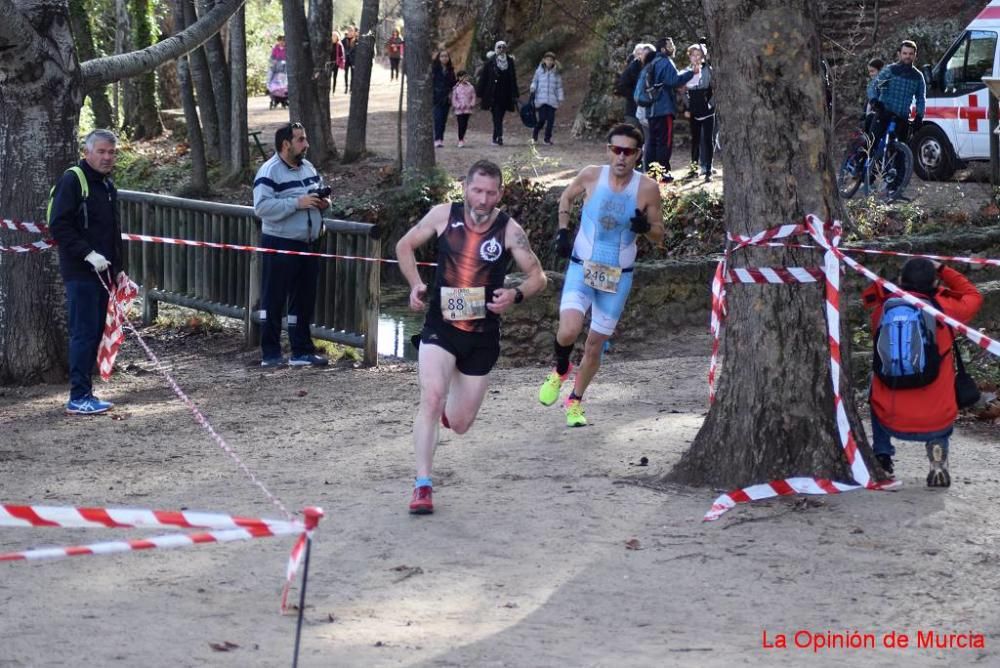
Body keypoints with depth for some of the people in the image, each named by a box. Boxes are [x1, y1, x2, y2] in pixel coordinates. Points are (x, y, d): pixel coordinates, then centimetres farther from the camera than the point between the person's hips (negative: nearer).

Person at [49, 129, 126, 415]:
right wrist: (88, 254, -22)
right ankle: (79, 397, -7)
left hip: (101, 271, 9)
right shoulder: (72, 181, -9)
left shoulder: (108, 185, 18)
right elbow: (59, 226, -16)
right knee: (84, 332, -10)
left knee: (95, 332, 9)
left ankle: (84, 392, 15)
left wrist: (118, 267, 21)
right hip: (80, 272, -9)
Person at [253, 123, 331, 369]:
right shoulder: (270, 172, -13)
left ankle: (302, 351, 21)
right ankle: (270, 354, 4)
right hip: (279, 245, -8)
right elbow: (262, 207, -23)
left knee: (304, 300, 12)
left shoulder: (308, 168, 12)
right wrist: (297, 203, -25)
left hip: (307, 245, 8)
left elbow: (321, 192, 26)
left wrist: (324, 201, 1)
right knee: (273, 300, -1)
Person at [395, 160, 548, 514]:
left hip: (483, 336, 1)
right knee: (431, 397, -25)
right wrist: (415, 285, -4)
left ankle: (448, 409, 50)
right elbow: (405, 246, 11)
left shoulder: (509, 230, -8)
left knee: (460, 424, 10)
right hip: (440, 327, -1)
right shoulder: (443, 215, -5)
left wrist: (516, 295, -20)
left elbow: (537, 276, 1)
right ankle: (422, 486, -20)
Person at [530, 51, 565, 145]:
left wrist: (560, 98, 7)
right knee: (542, 119, -8)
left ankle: (548, 138, 10)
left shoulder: (556, 73, 6)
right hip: (541, 100, -2)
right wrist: (533, 88, -7)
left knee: (550, 120, -2)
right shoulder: (539, 71, 4)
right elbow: (534, 81, 13)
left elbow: (559, 87, 11)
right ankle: (535, 134, 16)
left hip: (552, 101, 2)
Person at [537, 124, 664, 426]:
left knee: (595, 344, 8)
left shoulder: (647, 188, -10)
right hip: (582, 268, -1)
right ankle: (560, 370, 12)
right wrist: (562, 232, 1)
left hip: (618, 276, 1)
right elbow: (567, 197, 13)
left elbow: (659, 236, 0)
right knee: (569, 331, -23)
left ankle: (575, 401, 31)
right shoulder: (591, 176, -9)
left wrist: (646, 227, -22)